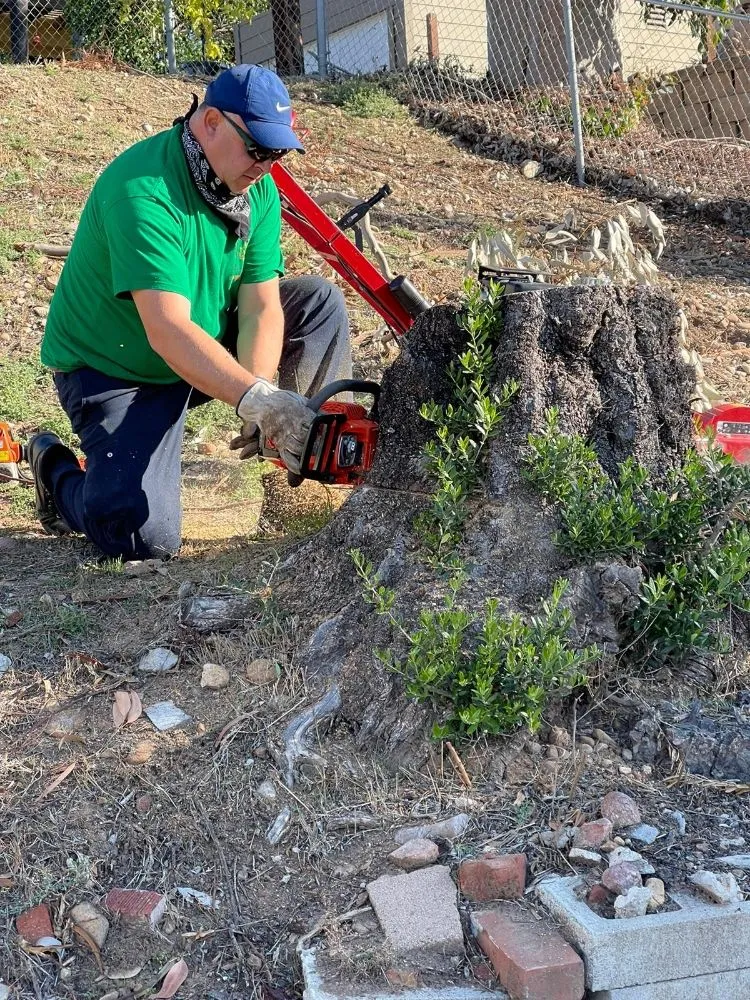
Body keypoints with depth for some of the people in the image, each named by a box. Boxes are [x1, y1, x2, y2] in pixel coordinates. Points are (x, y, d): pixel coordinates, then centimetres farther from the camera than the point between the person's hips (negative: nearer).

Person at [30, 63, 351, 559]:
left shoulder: (258, 189, -7)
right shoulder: (145, 189, -30)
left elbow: (260, 305, -13)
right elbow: (169, 333, -40)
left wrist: (262, 398, -29)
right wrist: (258, 399, -49)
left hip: (210, 344, 7)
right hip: (113, 372, -7)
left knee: (321, 300, -6)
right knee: (147, 536, -22)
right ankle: (57, 468, 10)